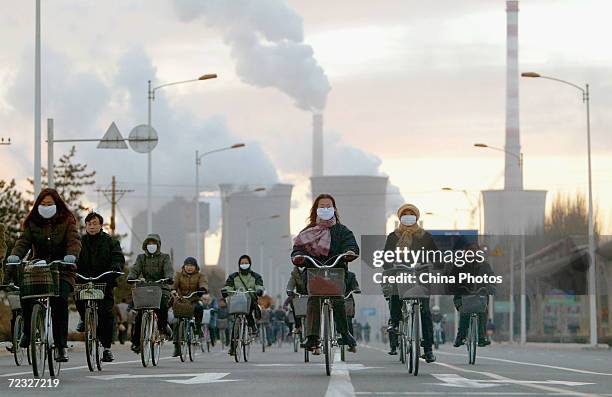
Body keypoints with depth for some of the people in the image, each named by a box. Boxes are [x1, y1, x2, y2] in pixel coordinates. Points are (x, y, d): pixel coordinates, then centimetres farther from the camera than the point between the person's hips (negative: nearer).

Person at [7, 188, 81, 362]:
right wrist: (15, 255, -26)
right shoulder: (32, 223, 9)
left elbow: (74, 241, -12)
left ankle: (61, 346, -20)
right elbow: (23, 241, -4)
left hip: (62, 271, -2)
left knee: (59, 301, -24)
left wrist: (71, 256, -34)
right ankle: (28, 331, 1)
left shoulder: (67, 221, 2)